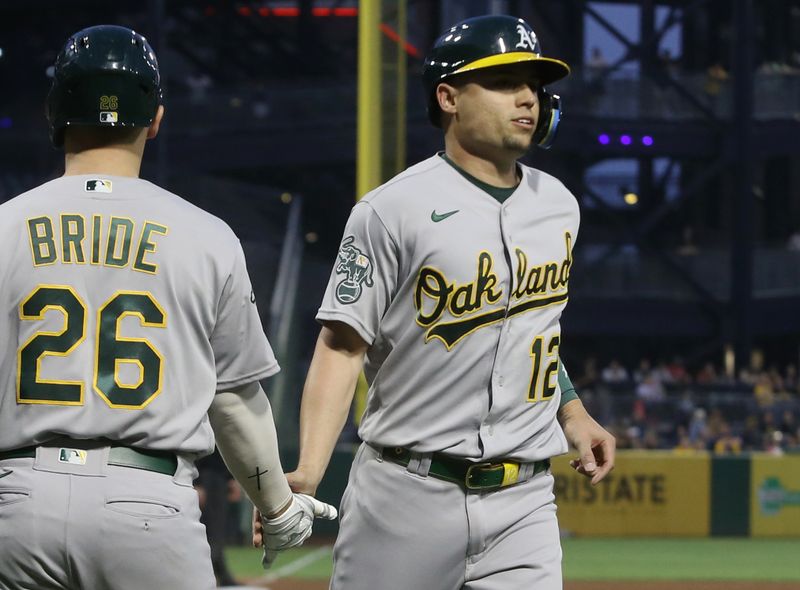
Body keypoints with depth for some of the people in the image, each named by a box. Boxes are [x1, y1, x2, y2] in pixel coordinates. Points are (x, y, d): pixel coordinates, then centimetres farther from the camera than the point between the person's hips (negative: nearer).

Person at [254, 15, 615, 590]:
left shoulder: (557, 205, 11)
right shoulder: (393, 211, -9)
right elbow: (342, 345, -12)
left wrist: (571, 412, 17)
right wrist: (307, 473, -23)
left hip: (524, 500, 5)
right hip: (409, 495, -5)